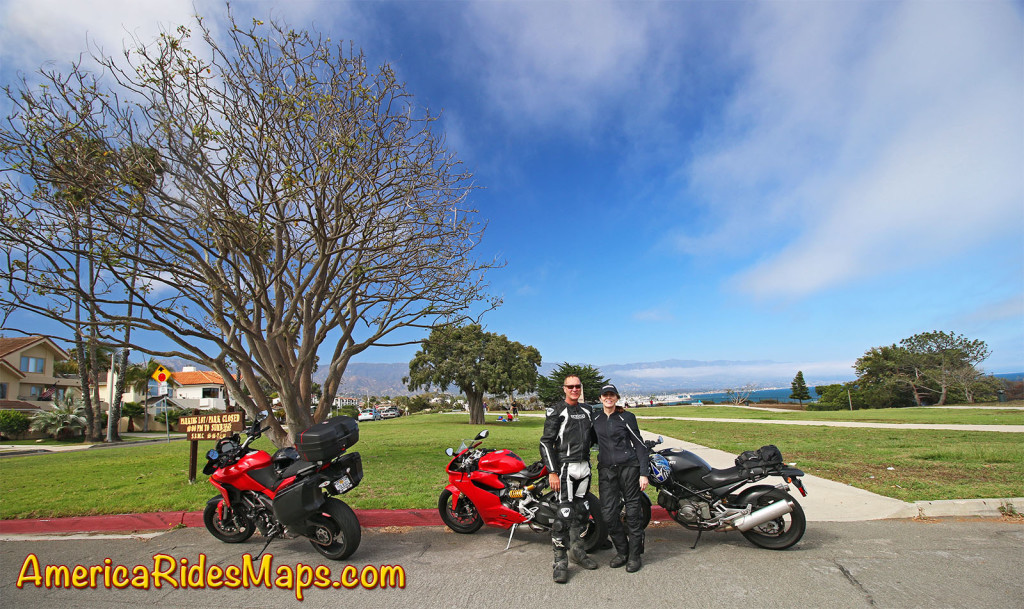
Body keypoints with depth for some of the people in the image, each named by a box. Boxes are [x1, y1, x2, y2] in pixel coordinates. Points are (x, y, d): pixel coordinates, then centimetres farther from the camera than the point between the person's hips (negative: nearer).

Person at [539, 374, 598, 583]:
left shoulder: (587, 410, 12)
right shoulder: (556, 413, -7)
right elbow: (546, 443, -11)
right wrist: (552, 472, -16)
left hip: (584, 466, 6)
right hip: (565, 467, -6)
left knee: (582, 510, 15)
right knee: (564, 513, -9)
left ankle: (577, 550, 33)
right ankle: (560, 562, 1)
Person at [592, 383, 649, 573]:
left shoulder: (626, 417, -2)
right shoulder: (595, 419, 8)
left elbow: (639, 445, -1)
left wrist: (644, 473, -6)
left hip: (629, 468, -3)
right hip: (606, 470, 3)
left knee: (632, 512, 3)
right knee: (609, 514, 0)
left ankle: (634, 555, 19)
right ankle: (621, 551, 21)